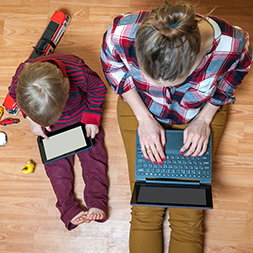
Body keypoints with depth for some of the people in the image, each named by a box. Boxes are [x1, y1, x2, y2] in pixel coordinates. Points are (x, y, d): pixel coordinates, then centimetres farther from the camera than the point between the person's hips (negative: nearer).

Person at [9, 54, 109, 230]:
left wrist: (92, 117, -16)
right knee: (55, 160, -5)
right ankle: (69, 209, -3)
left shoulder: (77, 71, -40)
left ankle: (97, 204, -4)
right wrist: (32, 119, -11)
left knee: (92, 153, -8)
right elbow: (14, 95, -5)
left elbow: (97, 88, -16)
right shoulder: (20, 81, -34)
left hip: (81, 115, -1)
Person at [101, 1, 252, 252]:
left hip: (202, 111, 0)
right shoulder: (122, 33, -36)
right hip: (141, 107, 1)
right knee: (145, 211, -1)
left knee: (188, 218, -2)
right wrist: (144, 118, -15)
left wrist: (204, 119, -13)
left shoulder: (231, 44, -36)